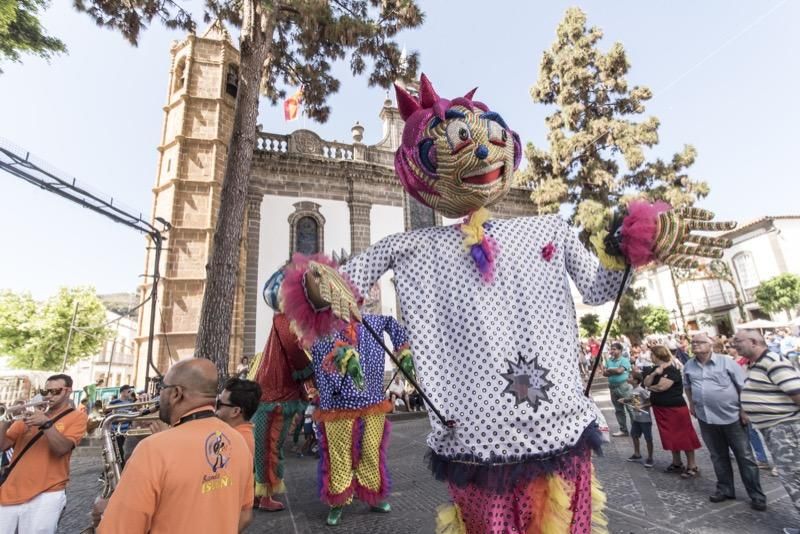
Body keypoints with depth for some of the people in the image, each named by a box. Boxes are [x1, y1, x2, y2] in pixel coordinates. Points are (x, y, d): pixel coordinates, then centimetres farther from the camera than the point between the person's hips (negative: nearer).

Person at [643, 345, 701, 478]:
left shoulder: (672, 370, -17)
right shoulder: (654, 369, 7)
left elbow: (662, 387, -24)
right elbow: (646, 383, -1)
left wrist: (651, 388, -5)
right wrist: (654, 373, -15)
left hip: (675, 408, -8)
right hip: (660, 408, 8)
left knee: (684, 436, 1)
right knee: (671, 437, 16)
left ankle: (692, 466, 12)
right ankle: (677, 463, 28)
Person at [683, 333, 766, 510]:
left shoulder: (726, 361, -11)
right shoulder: (689, 366, 3)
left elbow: (744, 386, -8)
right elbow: (687, 386, 19)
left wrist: (744, 409, -11)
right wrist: (692, 404, 13)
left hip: (732, 416, -4)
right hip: (706, 418, 4)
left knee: (744, 456, 6)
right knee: (718, 456, 16)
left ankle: (757, 495, 20)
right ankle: (725, 489, 29)